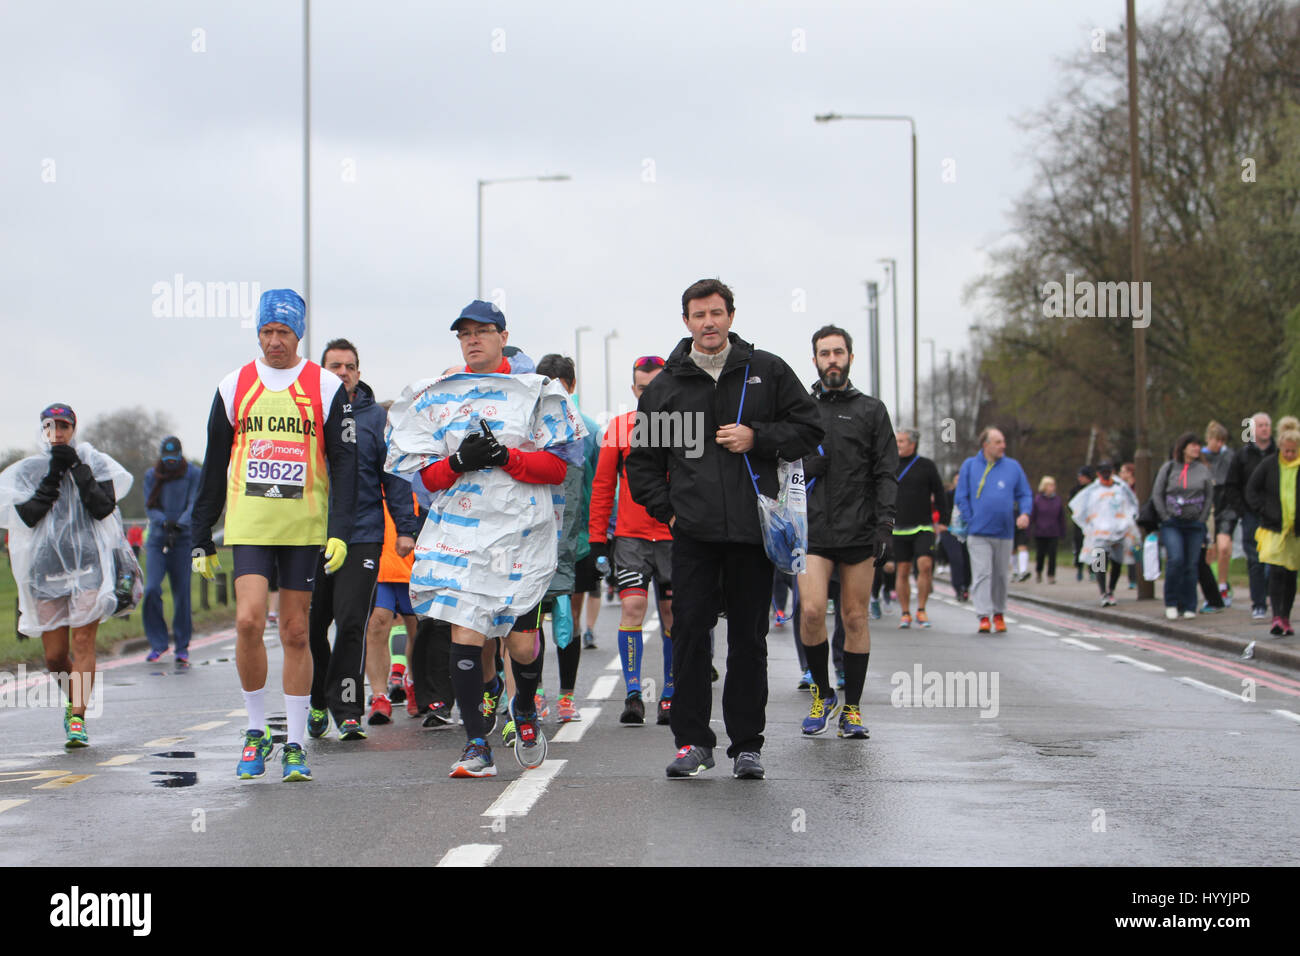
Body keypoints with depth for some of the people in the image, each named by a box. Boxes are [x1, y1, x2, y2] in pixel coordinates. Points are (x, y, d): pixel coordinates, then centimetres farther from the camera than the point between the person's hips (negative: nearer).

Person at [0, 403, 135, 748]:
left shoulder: (94, 463, 6)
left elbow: (103, 507, -9)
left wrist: (77, 468, -11)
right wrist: (53, 476, -7)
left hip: (89, 562, -2)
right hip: (45, 567, 2)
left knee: (83, 642, -12)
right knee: (54, 656, 4)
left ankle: (77, 718, -10)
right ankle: (73, 697, 32)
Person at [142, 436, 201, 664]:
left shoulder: (193, 474, 3)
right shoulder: (151, 476, 9)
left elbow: (194, 506, -6)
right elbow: (150, 507, 2)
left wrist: (179, 525, -23)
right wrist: (164, 522, -18)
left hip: (183, 540, -2)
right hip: (157, 540, 2)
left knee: (182, 593, -3)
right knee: (151, 590, -12)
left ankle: (182, 648, 8)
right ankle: (158, 643, 2)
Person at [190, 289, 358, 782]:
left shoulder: (327, 388, 2)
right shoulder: (234, 387, 8)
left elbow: (344, 463, 1)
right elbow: (214, 467, 13)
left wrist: (340, 532, -10)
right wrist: (201, 539, 11)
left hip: (304, 528, -1)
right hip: (248, 525, 1)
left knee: (295, 633, 3)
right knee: (249, 620, -15)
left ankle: (295, 746, 12)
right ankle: (256, 731, 3)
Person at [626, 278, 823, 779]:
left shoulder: (767, 371, 7)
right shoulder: (665, 387, 10)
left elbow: (809, 429, 8)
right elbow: (642, 460, 16)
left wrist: (759, 438, -7)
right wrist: (666, 509, 4)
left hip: (752, 530, 0)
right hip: (693, 532, 1)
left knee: (749, 639, 3)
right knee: (689, 633, -3)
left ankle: (747, 744, 10)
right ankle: (692, 740, 5)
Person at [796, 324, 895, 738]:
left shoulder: (871, 410, 10)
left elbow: (886, 472, 5)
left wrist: (884, 522, -6)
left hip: (859, 532, 0)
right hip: (812, 531, 0)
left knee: (855, 618, 2)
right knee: (811, 611, -14)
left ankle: (852, 708, 10)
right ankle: (822, 694, 6)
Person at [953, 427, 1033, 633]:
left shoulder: (1013, 467, 7)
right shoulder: (970, 466, 3)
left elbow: (1025, 494, 9)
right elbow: (961, 497, 4)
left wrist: (1024, 513, -9)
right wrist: (971, 521, -4)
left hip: (1004, 532, 2)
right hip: (978, 534, -2)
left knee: (1000, 575, 10)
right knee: (982, 574, -10)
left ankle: (999, 614, 23)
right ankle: (984, 617, -13)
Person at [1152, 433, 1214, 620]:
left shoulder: (1203, 470, 7)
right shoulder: (1168, 468, 3)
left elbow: (1209, 497, 9)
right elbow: (1157, 494, 4)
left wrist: (1201, 519, 1)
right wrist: (1166, 517, -1)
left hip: (1194, 525, 2)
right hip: (1172, 524, -2)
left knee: (1191, 565, 1)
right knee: (1175, 559, -17)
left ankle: (1189, 606, 9)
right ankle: (1171, 603, -4)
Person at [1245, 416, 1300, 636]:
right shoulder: (1269, 465, -1)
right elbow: (1251, 490, 5)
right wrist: (1265, 512, -6)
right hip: (1274, 528, -1)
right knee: (1276, 572, -14)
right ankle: (1277, 618, -16)